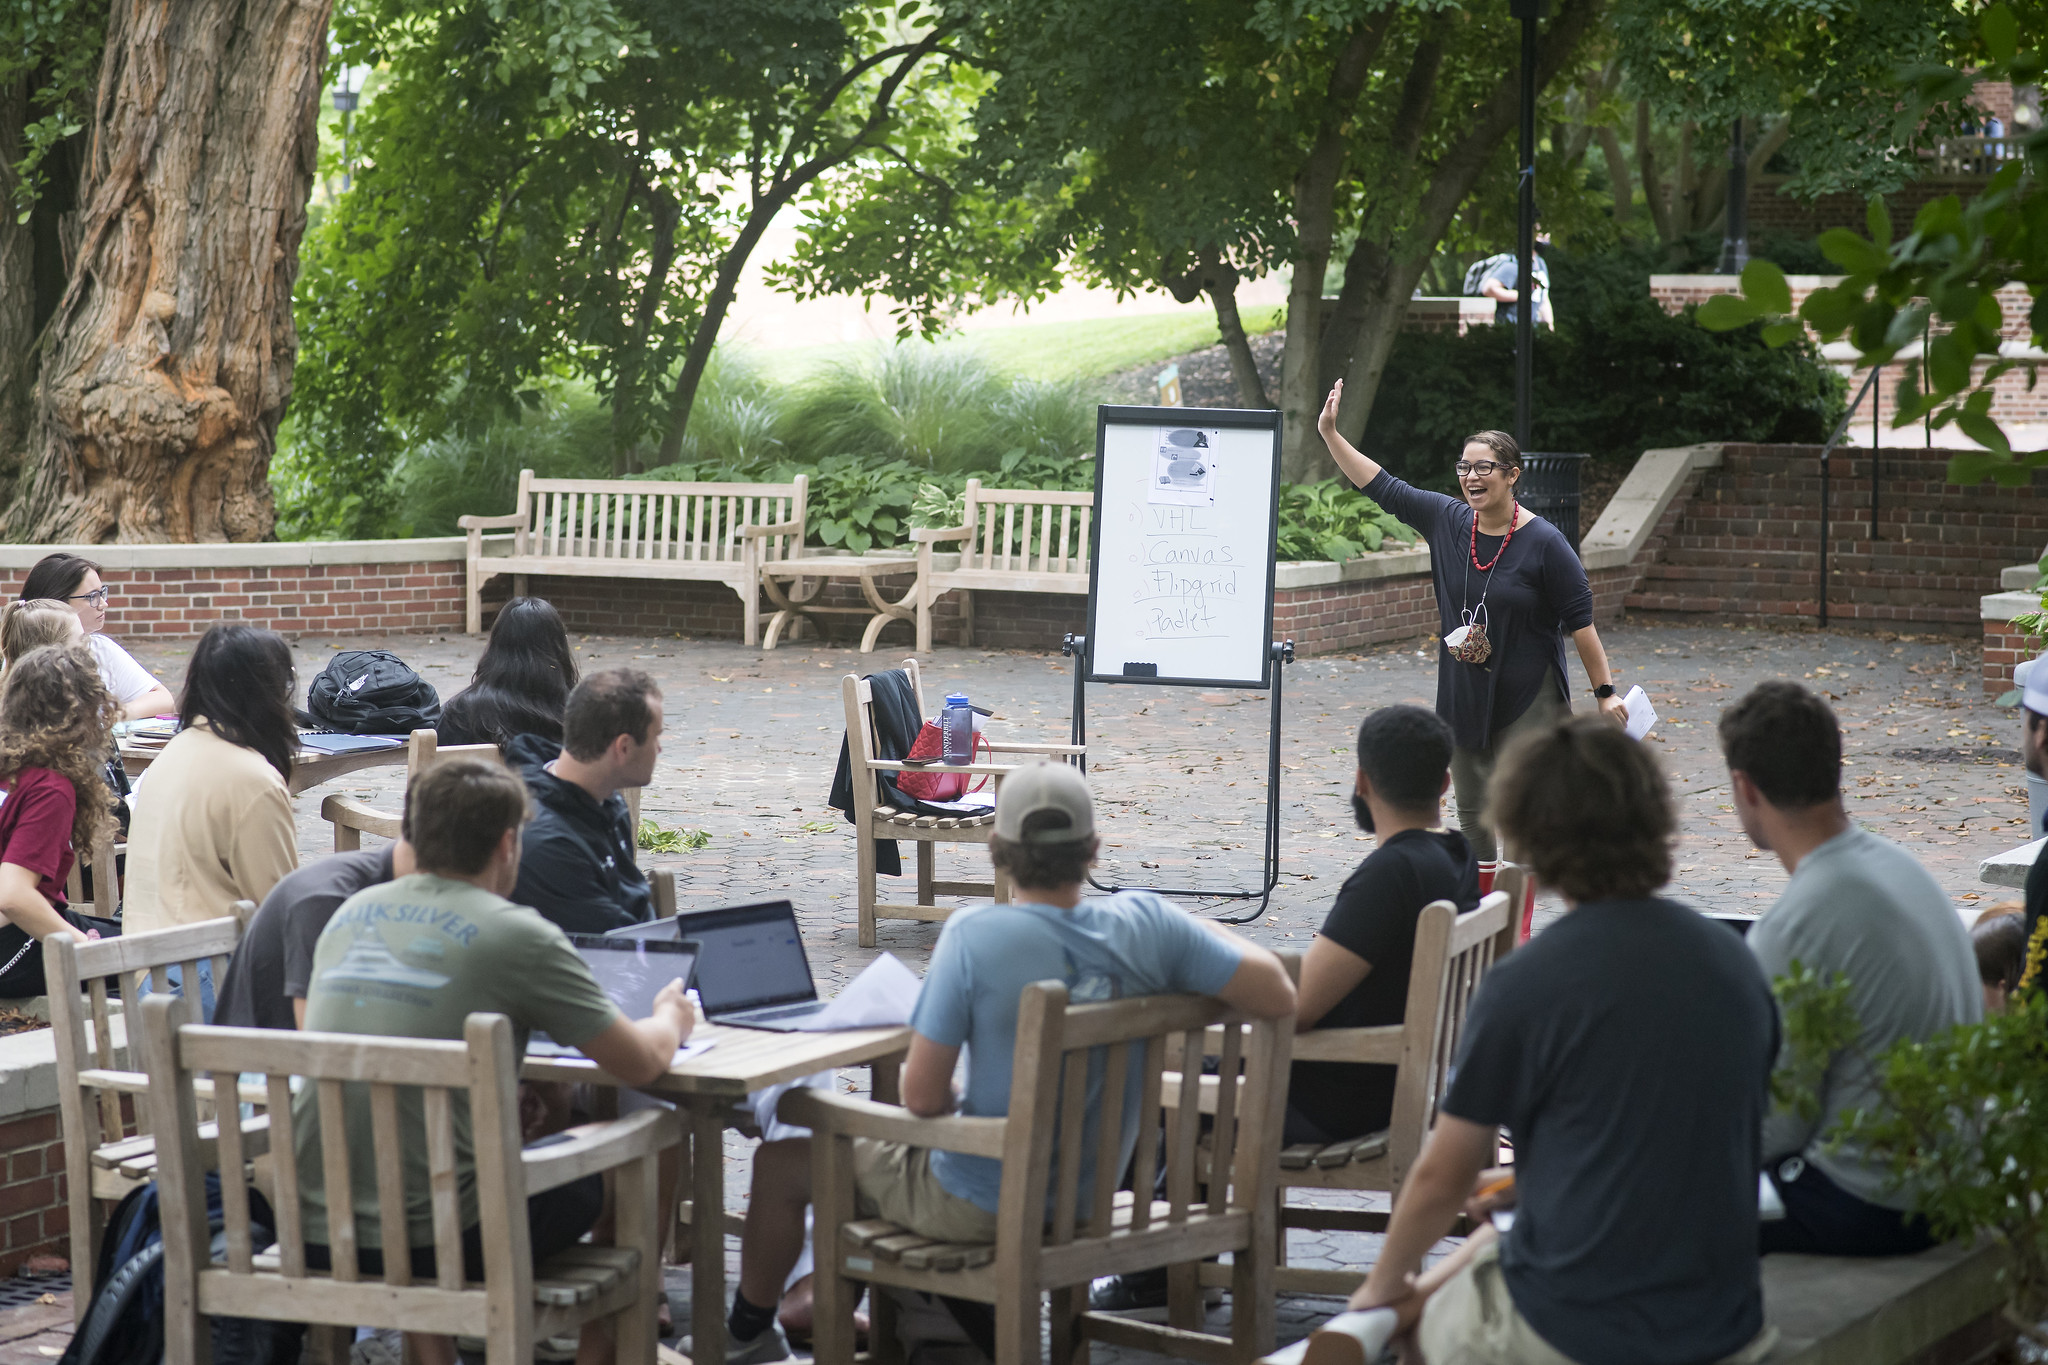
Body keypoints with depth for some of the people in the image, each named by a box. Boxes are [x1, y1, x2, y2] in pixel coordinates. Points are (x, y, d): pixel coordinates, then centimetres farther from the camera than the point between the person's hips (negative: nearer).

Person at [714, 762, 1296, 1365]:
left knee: (780, 1161, 19)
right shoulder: (1144, 923, -15)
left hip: (976, 1206, -6)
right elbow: (1278, 997, -11)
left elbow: (922, 1098, -23)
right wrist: (1201, 932, 6)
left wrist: (954, 1104, 1)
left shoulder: (974, 935, -26)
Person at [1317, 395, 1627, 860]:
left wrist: (1605, 691, -10)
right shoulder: (1447, 521, 1)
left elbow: (1580, 620, -10)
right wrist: (1330, 434, 0)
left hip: (1527, 700, -5)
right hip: (1463, 698, 6)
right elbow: (1383, 487, 5)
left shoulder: (1544, 542, -13)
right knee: (1471, 812, 13)